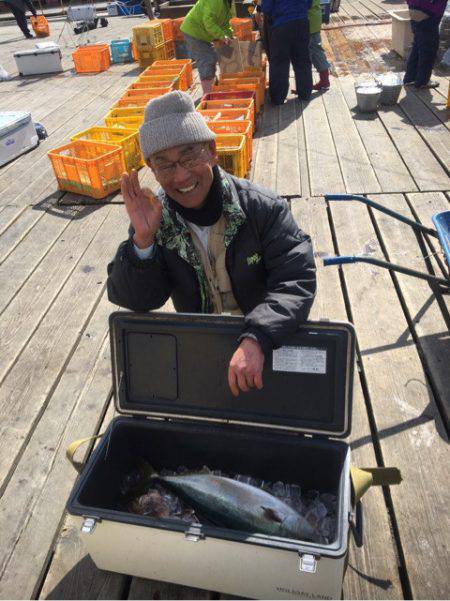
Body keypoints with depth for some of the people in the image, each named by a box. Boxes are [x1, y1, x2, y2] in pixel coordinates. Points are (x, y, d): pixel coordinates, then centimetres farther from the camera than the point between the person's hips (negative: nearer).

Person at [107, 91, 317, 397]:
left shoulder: (262, 207, -15)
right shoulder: (154, 218, -6)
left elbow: (296, 280, -22)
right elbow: (136, 300, -8)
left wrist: (256, 339, -38)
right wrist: (143, 239, -26)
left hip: (270, 346, -2)